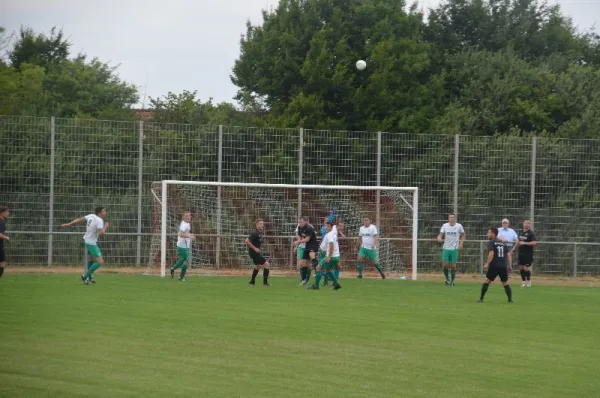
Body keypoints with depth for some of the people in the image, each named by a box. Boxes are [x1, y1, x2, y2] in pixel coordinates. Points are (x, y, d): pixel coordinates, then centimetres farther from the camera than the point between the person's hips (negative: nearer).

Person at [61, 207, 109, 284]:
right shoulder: (99, 220, -20)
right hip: (92, 243, -9)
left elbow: (79, 219, 2)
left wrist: (68, 224, 7)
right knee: (100, 262, -8)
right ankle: (86, 275, -2)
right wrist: (105, 226, -13)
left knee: (92, 258, 28)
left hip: (86, 240, 9)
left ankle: (90, 276, 43)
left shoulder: (91, 216, 2)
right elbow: (101, 233, -31)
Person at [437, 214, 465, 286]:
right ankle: (447, 279, 17)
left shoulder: (459, 226, -3)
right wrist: (439, 238, -23)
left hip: (455, 248, -1)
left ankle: (453, 280, 16)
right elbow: (440, 234, 0)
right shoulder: (445, 226, -1)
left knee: (453, 266, 0)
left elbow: (463, 234, 12)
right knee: (445, 265, -6)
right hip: (446, 248, 1)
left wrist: (461, 243, 0)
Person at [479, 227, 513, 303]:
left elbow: (491, 253, -15)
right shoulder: (503, 243, 18)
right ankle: (510, 299, -2)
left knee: (487, 281, 10)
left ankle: (481, 298, 11)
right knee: (505, 284, 10)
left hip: (494, 266, -4)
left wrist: (487, 263, -16)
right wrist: (509, 265, 15)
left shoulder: (491, 243, 0)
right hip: (504, 266, 4)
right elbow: (508, 254, 14)